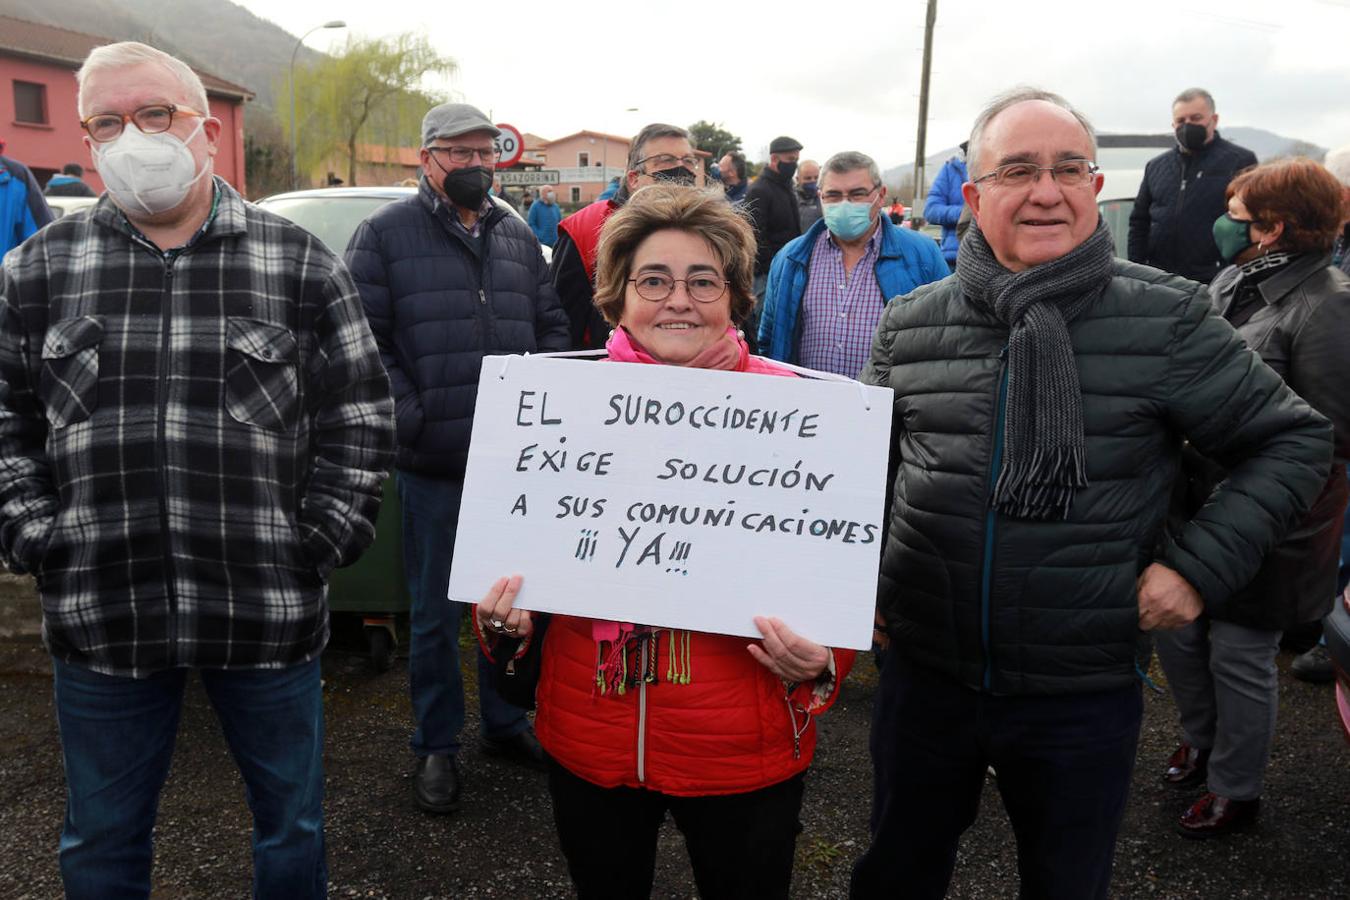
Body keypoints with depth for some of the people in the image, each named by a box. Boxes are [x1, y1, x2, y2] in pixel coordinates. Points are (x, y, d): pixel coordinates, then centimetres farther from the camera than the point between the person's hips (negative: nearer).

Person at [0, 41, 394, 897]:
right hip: (99, 618, 2)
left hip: (271, 613, -1)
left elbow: (361, 416, 1)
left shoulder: (301, 263, 0)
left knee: (292, 823, 16)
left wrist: (323, 536, -5)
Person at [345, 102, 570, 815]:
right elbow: (364, 340, -7)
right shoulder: (385, 234, -1)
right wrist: (412, 420, -14)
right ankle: (436, 745, 23)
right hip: (434, 463, -4)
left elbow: (550, 326, 16)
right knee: (435, 612, 7)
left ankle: (505, 722, 32)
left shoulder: (518, 237, 13)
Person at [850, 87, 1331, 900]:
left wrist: (1202, 564, -11)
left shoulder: (1166, 318, -10)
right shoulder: (910, 325, -2)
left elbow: (1295, 440, -1)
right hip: (924, 673, 2)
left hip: (1085, 693, -1)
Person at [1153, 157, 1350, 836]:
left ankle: (1234, 789, 29)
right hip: (1196, 501, 7)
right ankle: (1201, 738, 44)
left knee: (1239, 656, 7)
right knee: (1175, 630, 17)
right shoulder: (1232, 280, 7)